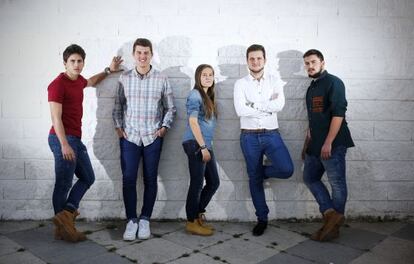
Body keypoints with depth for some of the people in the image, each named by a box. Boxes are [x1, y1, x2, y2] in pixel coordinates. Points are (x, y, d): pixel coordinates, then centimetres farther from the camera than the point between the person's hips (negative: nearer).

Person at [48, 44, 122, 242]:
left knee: (88, 178, 12)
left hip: (75, 138, 9)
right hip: (63, 138, -9)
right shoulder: (58, 84, -14)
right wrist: (64, 144, -24)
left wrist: (108, 70, 32)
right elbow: (56, 118, -19)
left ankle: (66, 214, 10)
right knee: (63, 183, -2)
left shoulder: (78, 80, 12)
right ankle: (62, 228, 9)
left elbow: (92, 82, 38)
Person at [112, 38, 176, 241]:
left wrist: (164, 127, -4)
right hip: (129, 137, 1)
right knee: (128, 179, -1)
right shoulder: (124, 78, 4)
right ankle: (131, 220, 12)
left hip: (153, 137, 0)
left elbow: (170, 108, 7)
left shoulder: (161, 79, 1)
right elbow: (117, 106, 11)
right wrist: (118, 127, 1)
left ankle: (145, 220, 18)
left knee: (150, 180, 5)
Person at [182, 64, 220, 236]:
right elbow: (193, 122, -15)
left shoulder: (208, 97, 18)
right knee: (197, 183, -2)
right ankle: (192, 222, 11)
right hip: (195, 144, -9)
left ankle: (197, 215, 25)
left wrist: (207, 147, 14)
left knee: (214, 182, 11)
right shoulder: (195, 95, -8)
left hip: (205, 145, 9)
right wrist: (203, 147, -18)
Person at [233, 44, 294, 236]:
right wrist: (268, 106, -10)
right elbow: (240, 110, -13)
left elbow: (280, 105, -11)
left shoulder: (274, 81, 6)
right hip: (249, 136, 0)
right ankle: (262, 219, 23)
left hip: (271, 134, 1)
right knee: (254, 179, 7)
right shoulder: (240, 84, 2)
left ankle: (261, 171, 18)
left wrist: (254, 105, -12)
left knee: (286, 169, -17)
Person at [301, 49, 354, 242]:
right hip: (316, 145, 9)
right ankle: (330, 213, 14)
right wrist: (307, 144, 20)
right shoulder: (312, 88, 17)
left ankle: (333, 228, 8)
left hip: (333, 144, -9)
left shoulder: (333, 83, -8)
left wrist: (328, 143, -22)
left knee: (337, 184, 1)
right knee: (310, 178, 11)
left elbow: (338, 114, -17)